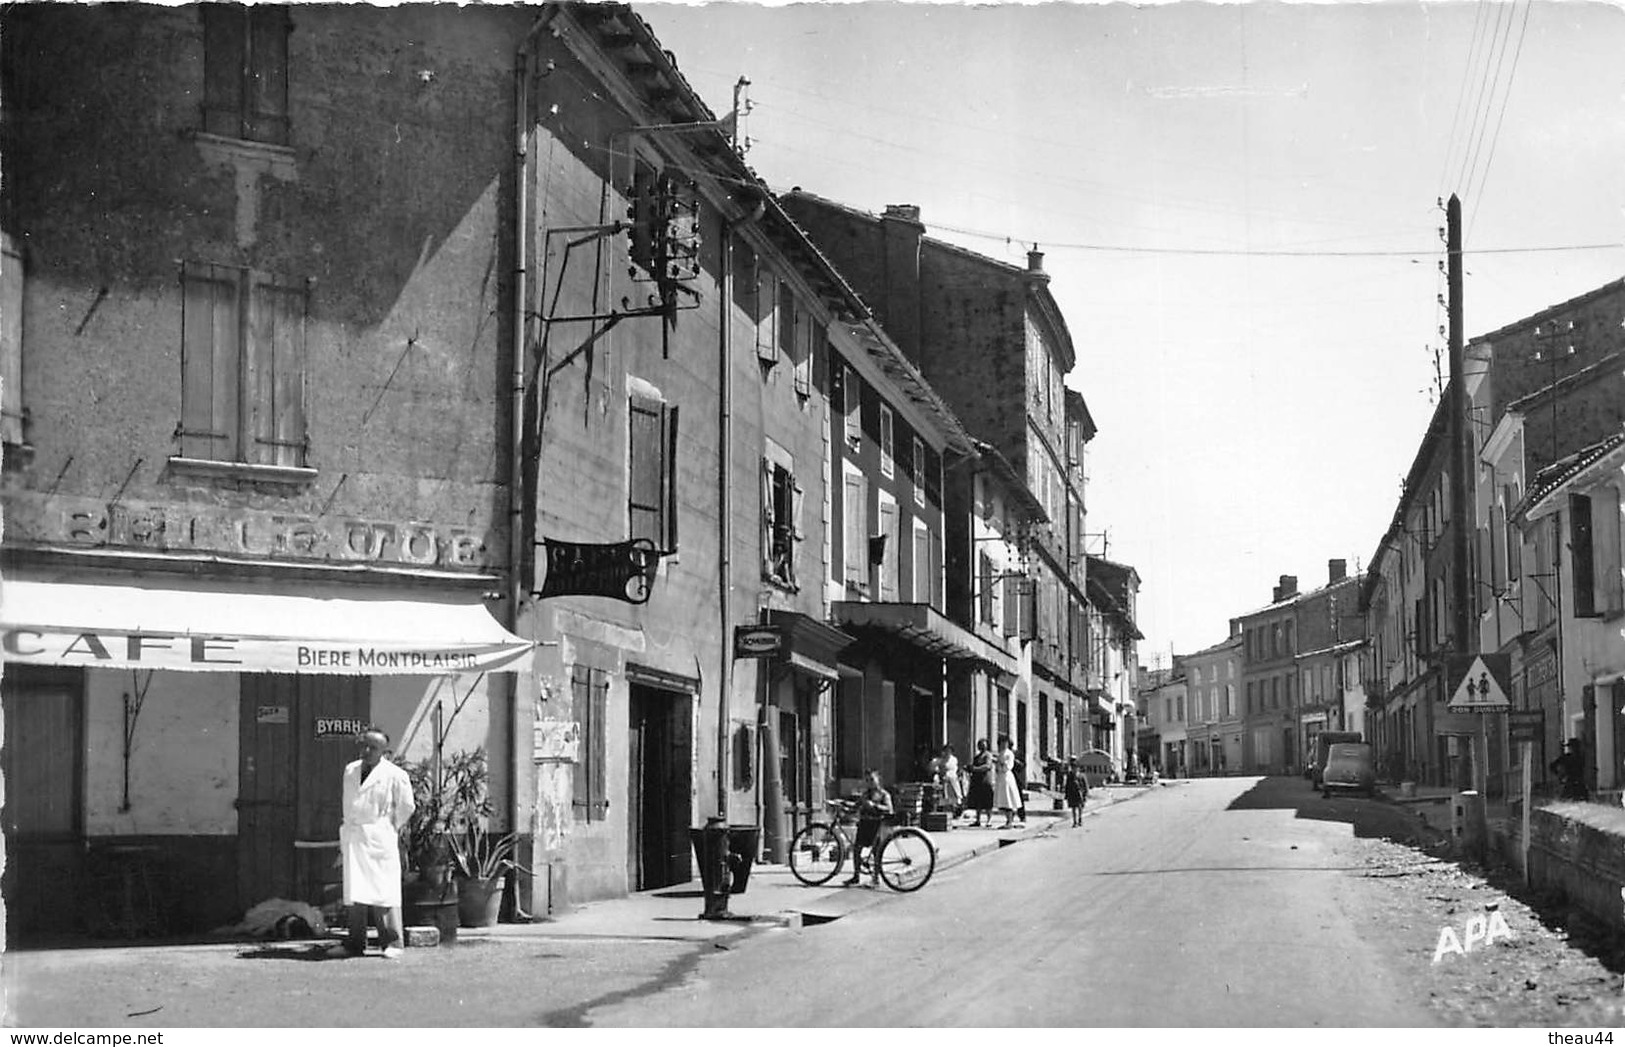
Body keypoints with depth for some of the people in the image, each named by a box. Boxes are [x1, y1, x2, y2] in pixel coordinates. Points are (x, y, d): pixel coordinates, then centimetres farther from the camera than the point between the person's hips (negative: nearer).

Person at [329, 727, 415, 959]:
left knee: (385, 892, -7)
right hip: (353, 839, 5)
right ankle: (355, 942, 9)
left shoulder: (395, 776, -5)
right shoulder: (350, 771, 13)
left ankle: (392, 943, -3)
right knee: (355, 894, 5)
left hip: (379, 840, -5)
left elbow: (406, 807, 5)